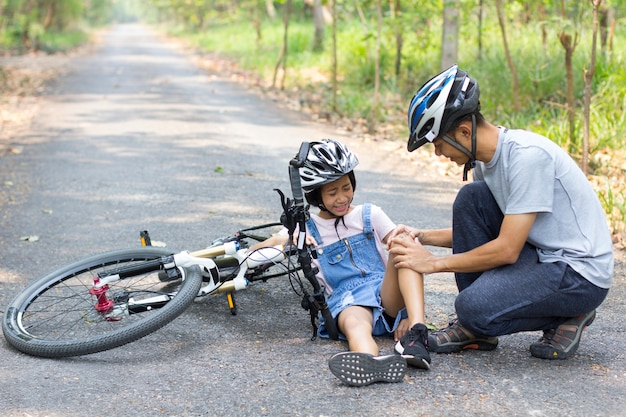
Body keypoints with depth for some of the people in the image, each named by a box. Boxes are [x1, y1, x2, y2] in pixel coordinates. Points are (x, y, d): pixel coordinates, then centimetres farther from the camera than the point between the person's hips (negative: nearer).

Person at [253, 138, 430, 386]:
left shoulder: (370, 215, 16)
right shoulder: (306, 228, 14)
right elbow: (255, 254, 6)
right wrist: (287, 244, -18)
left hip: (386, 293, 2)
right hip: (347, 302, -1)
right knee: (354, 324, -40)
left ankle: (416, 332, -46)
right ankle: (375, 364, -76)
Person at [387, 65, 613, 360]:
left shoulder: (527, 155, -23)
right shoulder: (485, 158, 5)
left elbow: (507, 250, -23)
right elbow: (475, 227, 18)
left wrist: (435, 262, -15)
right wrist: (424, 237, 3)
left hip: (581, 274, -9)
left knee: (474, 307, -26)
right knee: (471, 198, -4)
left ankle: (567, 317, 0)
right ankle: (476, 329, 1)